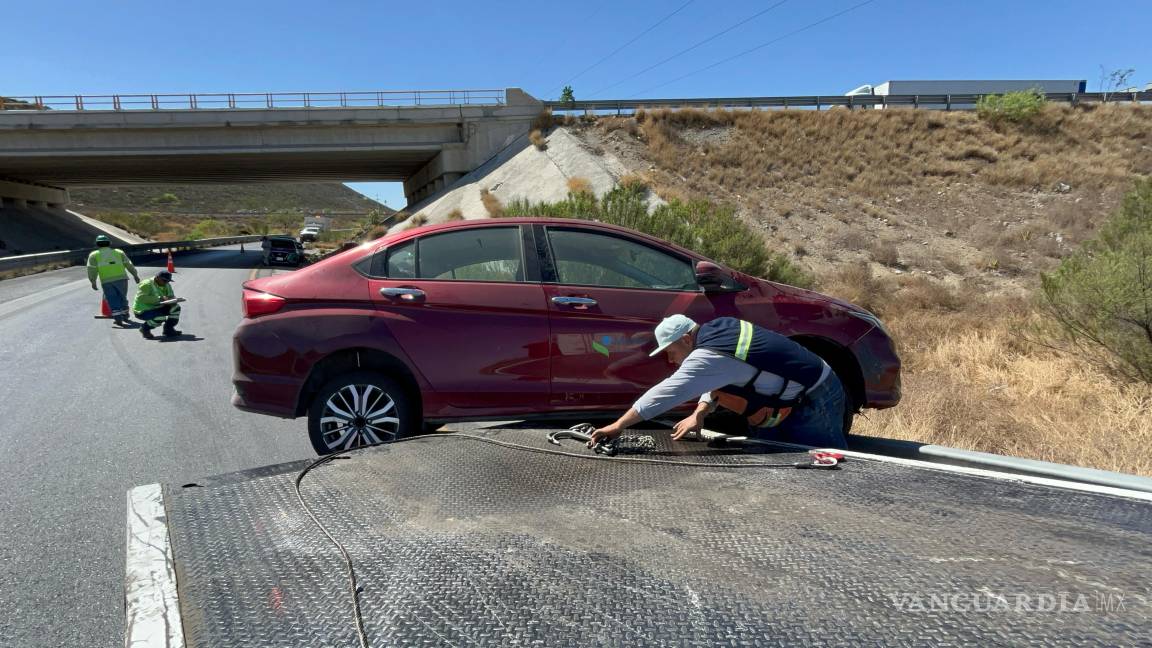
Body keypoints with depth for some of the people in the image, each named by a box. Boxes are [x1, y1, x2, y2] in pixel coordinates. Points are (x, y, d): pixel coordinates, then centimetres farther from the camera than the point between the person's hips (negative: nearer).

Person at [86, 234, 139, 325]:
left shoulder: (94, 255, 12)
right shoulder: (119, 252, 19)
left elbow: (92, 269, 3)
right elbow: (129, 265, 15)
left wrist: (93, 282, 3)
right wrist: (135, 275, 21)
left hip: (106, 281, -2)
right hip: (121, 278, 2)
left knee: (113, 300, 3)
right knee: (122, 297, 17)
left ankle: (118, 319, -7)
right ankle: (125, 316, 24)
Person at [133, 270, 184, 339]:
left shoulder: (167, 285, 5)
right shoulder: (147, 284, -19)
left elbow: (171, 296, 8)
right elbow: (141, 297, -31)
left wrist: (171, 300, -19)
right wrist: (159, 298, -35)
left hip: (156, 308, 8)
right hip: (142, 311, -8)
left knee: (175, 308, -11)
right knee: (161, 317, -34)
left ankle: (168, 329, 2)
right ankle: (145, 328, -5)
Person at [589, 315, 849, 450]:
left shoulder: (709, 356, -28)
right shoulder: (717, 327, 1)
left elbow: (665, 393, -30)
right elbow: (714, 382, 12)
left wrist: (618, 426, -27)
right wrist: (699, 414, -4)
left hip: (815, 403, -10)